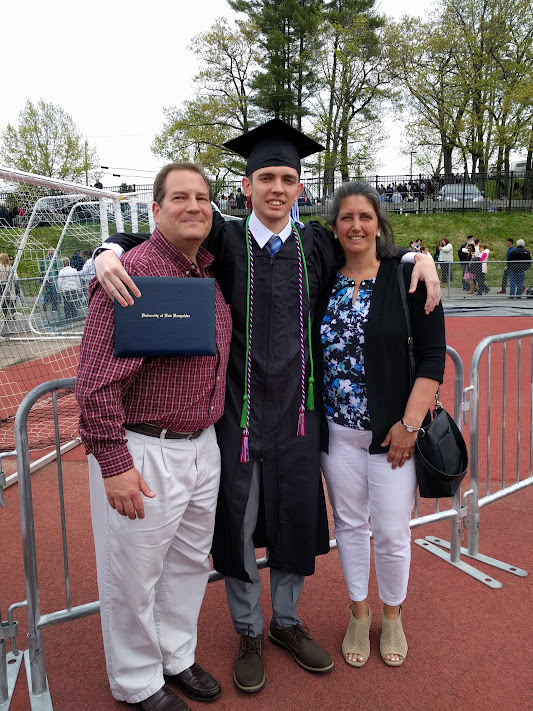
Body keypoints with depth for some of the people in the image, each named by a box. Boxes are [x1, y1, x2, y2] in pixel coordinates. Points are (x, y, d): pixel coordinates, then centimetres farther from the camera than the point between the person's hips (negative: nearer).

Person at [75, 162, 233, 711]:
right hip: (142, 454, -7)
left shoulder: (211, 274, 6)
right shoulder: (131, 275, -18)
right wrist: (114, 464, -20)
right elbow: (96, 383, -19)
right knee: (134, 575, 11)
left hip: (202, 447, 8)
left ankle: (176, 658, 47)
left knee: (190, 562, 22)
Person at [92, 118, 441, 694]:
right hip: (239, 409, -2)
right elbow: (150, 240, -1)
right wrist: (109, 252, -22)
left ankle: (286, 621, 42)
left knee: (294, 518, 16)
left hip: (297, 411, 3)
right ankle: (249, 633, 36)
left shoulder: (317, 245, 4)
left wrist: (418, 256, 5)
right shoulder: (222, 241, -4)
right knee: (237, 524, 11)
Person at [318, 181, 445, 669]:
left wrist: (410, 423, -12)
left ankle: (392, 615, 34)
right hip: (337, 430, 3)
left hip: (392, 431, -2)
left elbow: (433, 353, -7)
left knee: (392, 532, 7)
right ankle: (359, 612, 37)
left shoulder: (408, 276, -5)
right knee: (349, 524, 15)